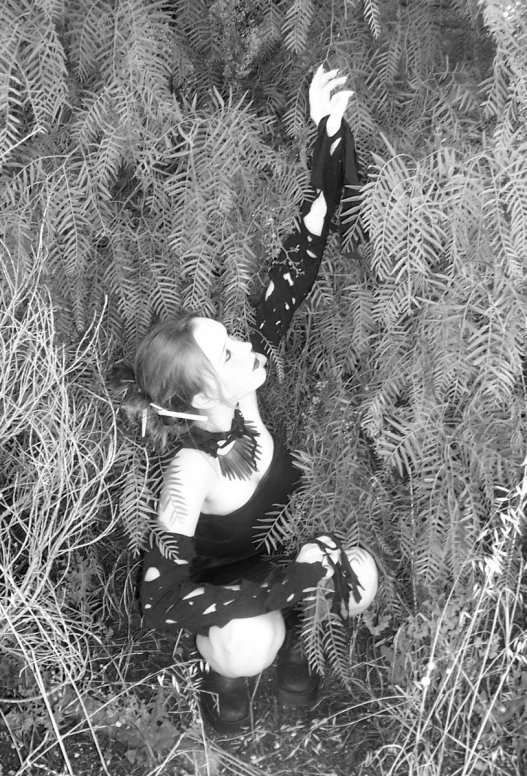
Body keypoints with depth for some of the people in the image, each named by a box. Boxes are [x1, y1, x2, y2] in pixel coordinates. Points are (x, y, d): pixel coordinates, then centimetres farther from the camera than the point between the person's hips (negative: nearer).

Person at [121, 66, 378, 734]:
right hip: (214, 582, -6)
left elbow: (297, 266, -25)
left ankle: (291, 639, 13)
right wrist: (295, 581, -42)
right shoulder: (190, 472, -39)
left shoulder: (239, 397, -25)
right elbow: (159, 603, -46)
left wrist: (330, 139, -32)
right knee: (249, 643, -37)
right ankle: (224, 668, 0)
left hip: (273, 560, 7)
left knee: (359, 574, -19)